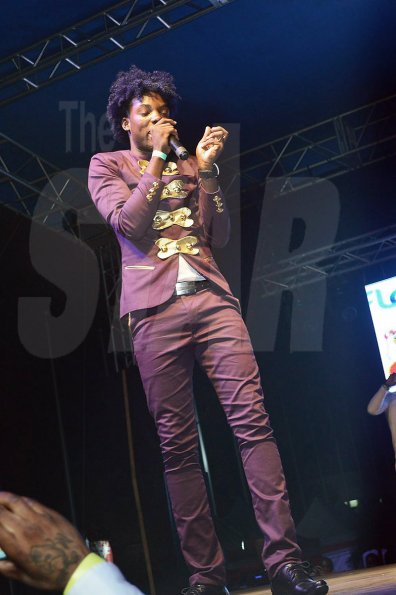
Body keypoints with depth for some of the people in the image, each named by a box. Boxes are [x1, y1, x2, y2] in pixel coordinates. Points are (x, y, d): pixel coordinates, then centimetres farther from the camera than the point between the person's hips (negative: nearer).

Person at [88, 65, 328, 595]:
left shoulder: (188, 166, 24)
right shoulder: (107, 165, 16)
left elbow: (219, 237, 13)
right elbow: (126, 222, -3)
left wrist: (206, 170, 5)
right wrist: (157, 159, -1)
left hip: (211, 298, 2)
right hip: (156, 309, -2)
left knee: (252, 421, -12)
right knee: (178, 444, -4)